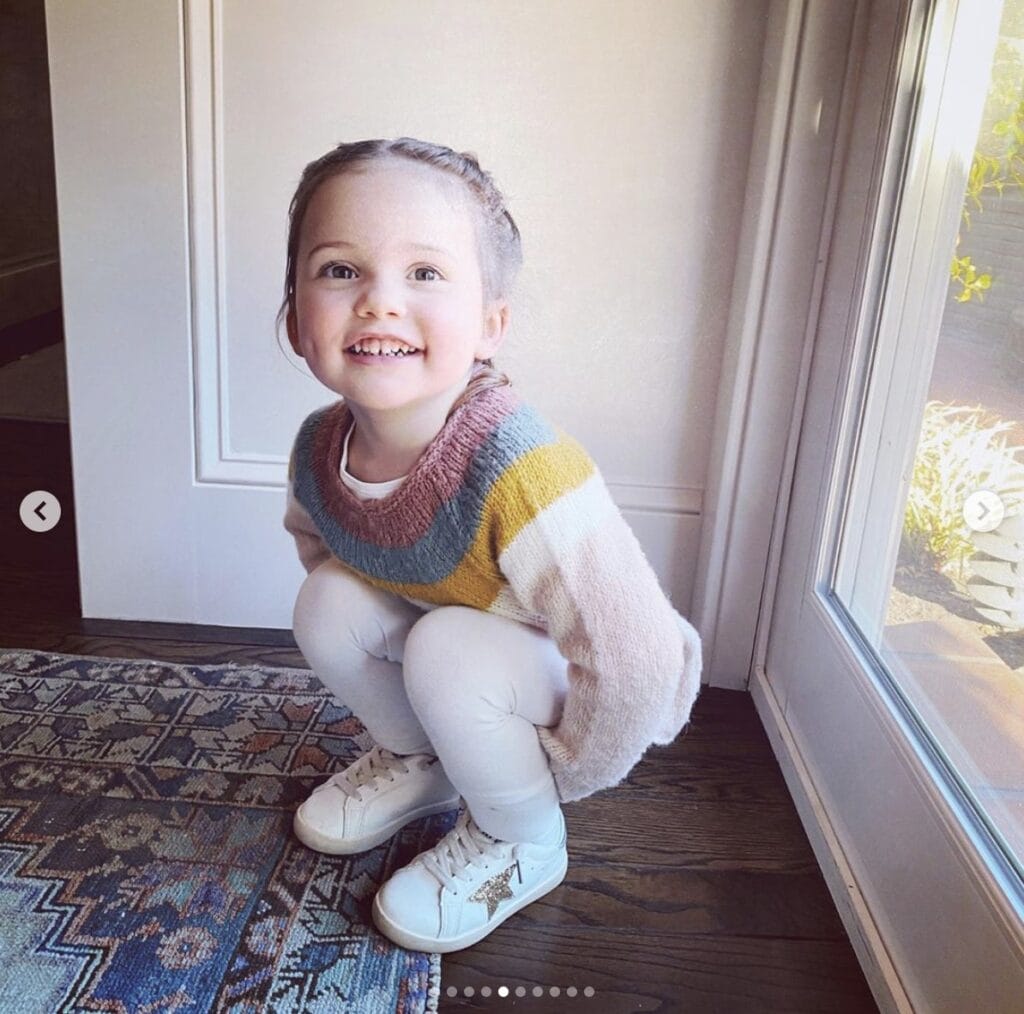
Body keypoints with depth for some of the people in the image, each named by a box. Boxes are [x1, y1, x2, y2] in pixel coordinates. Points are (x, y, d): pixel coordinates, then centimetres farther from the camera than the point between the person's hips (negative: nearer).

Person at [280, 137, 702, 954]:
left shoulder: (521, 473, -39)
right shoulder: (318, 451, -17)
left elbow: (638, 659, -34)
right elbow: (316, 539, 8)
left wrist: (553, 779, -17)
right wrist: (374, 666, 10)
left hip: (583, 682, -5)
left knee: (450, 649, -31)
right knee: (327, 598, -12)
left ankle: (521, 845, -2)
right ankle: (419, 761, 14)